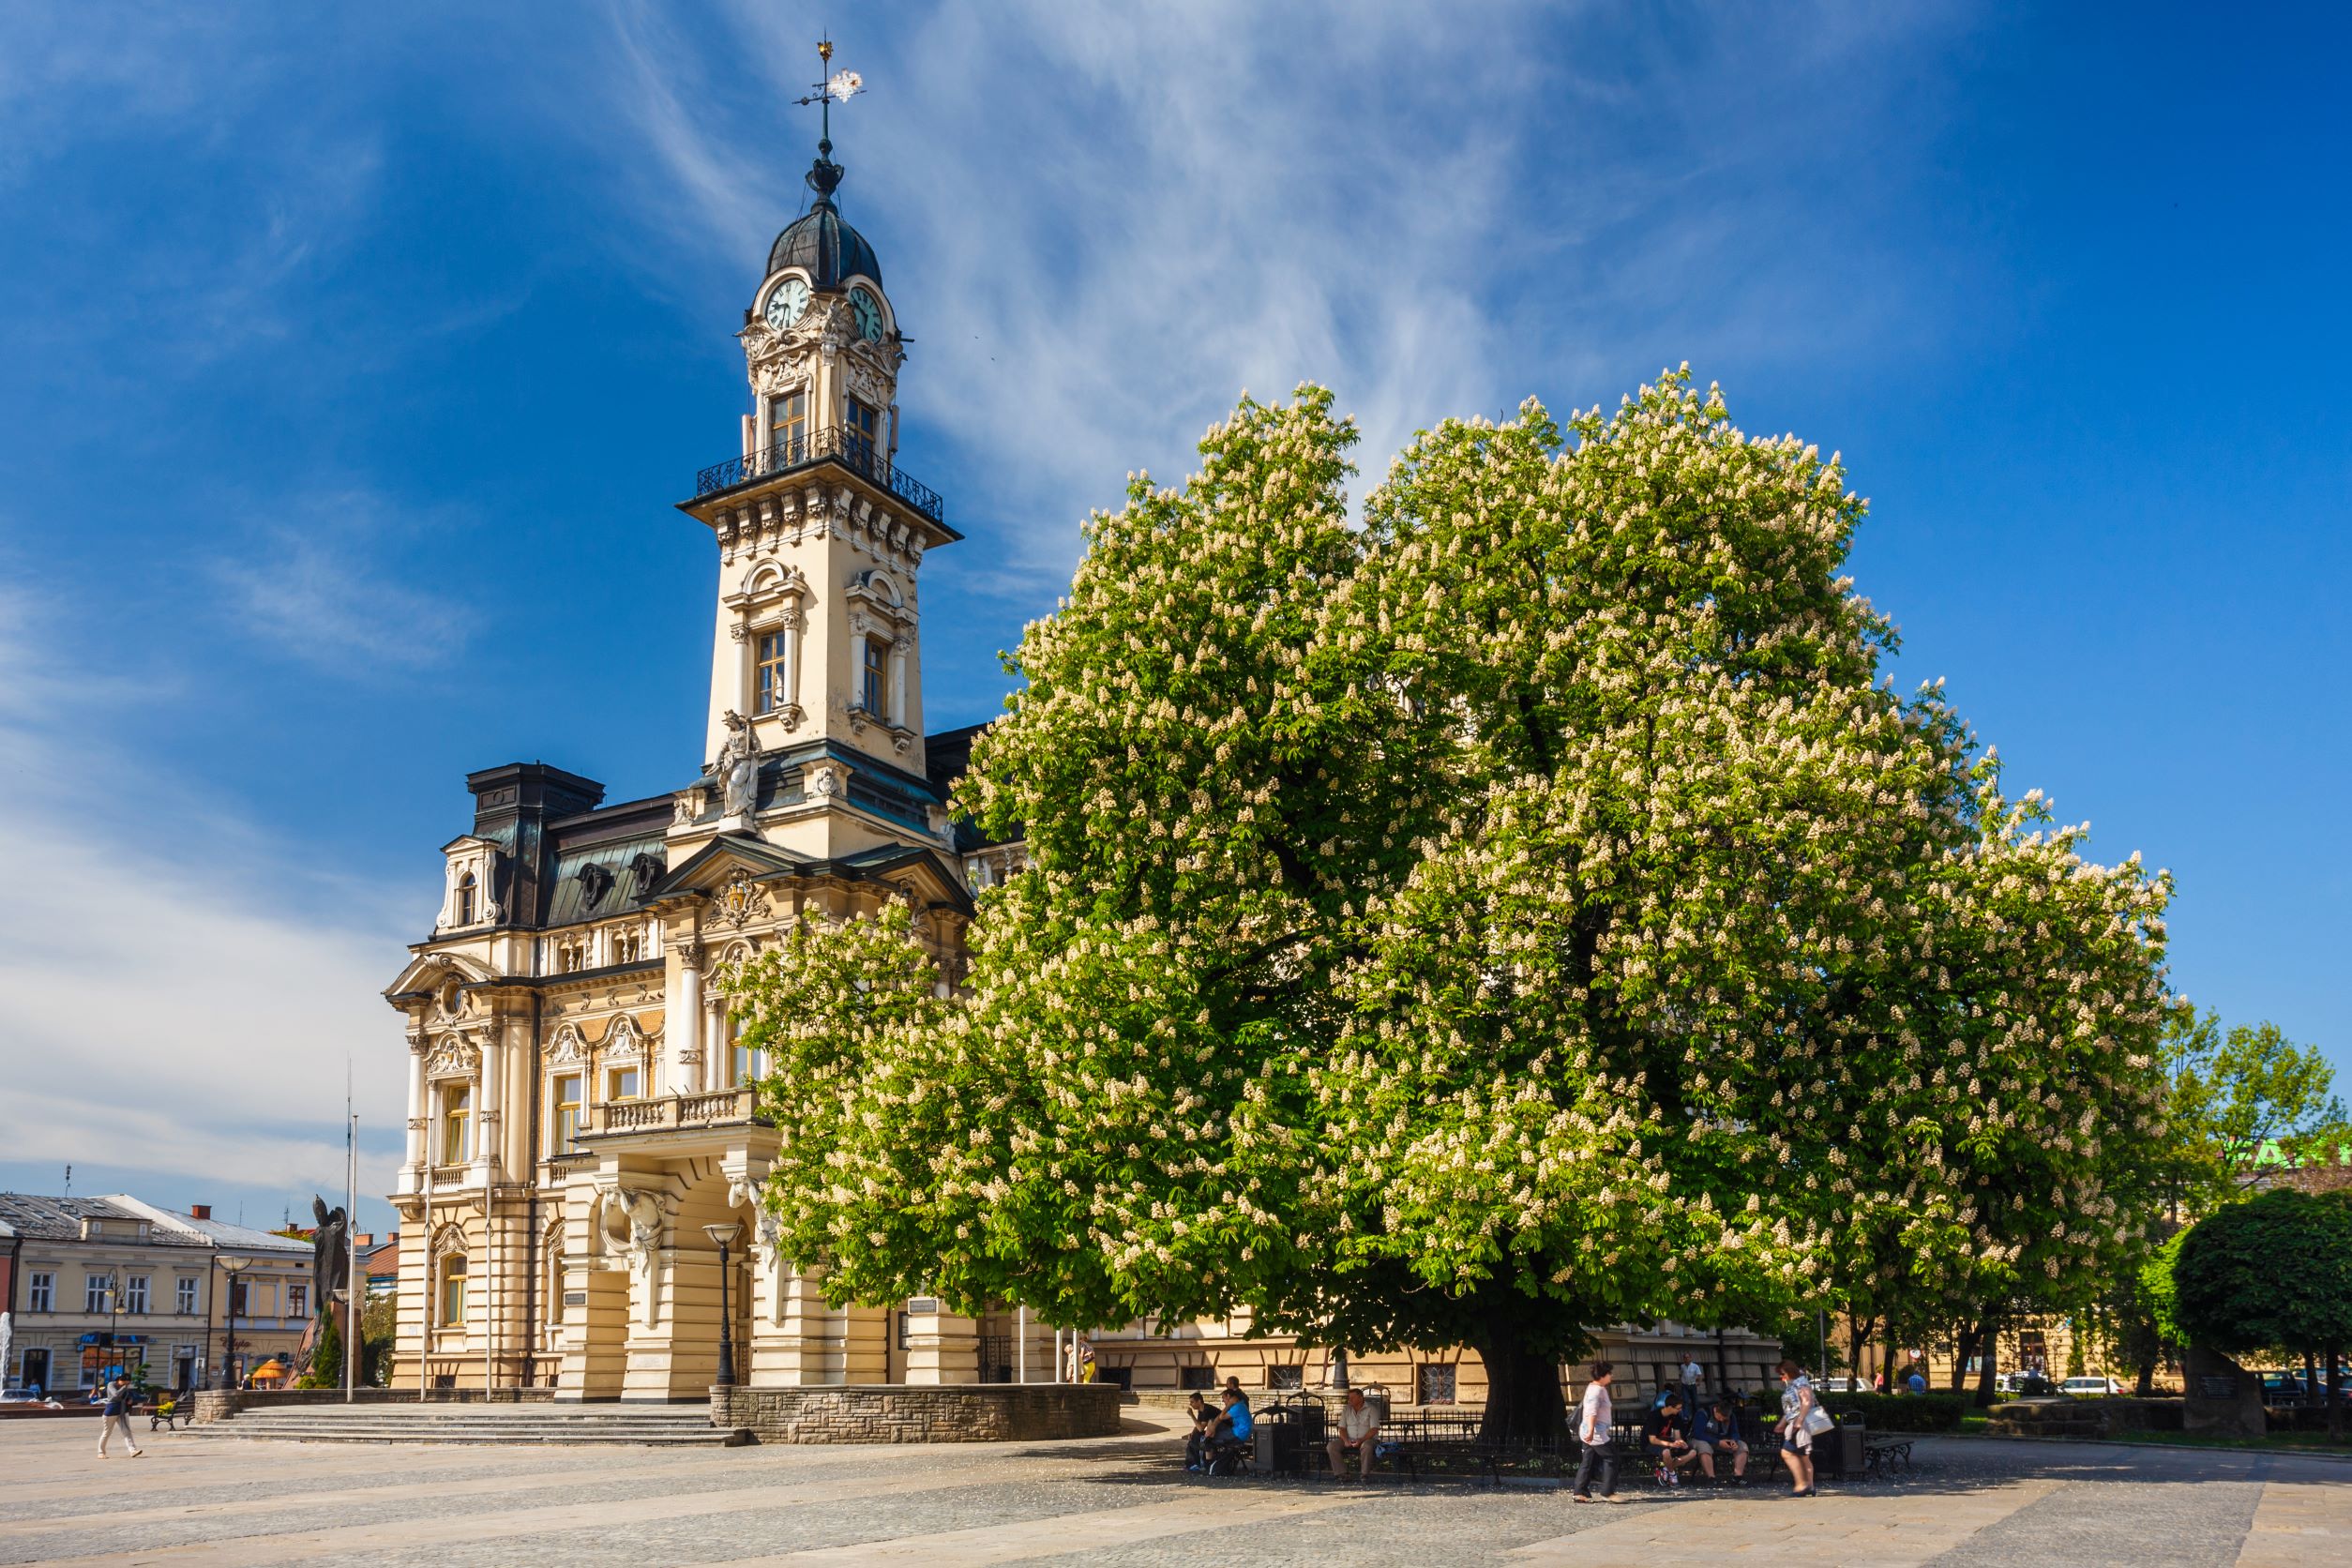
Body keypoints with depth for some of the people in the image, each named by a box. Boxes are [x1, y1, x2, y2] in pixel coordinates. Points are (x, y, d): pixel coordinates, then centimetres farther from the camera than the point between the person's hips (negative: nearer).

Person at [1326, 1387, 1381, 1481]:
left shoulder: (1371, 1409, -2)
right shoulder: (1346, 1409, 12)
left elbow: (1374, 1429, -11)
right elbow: (1342, 1428, 9)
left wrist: (1361, 1440, -23)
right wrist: (1345, 1440, -12)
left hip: (1367, 1439, -4)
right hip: (1349, 1439, 4)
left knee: (1366, 1446, -41)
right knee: (1331, 1446, -21)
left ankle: (1365, 1474, -22)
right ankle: (1341, 1473, -20)